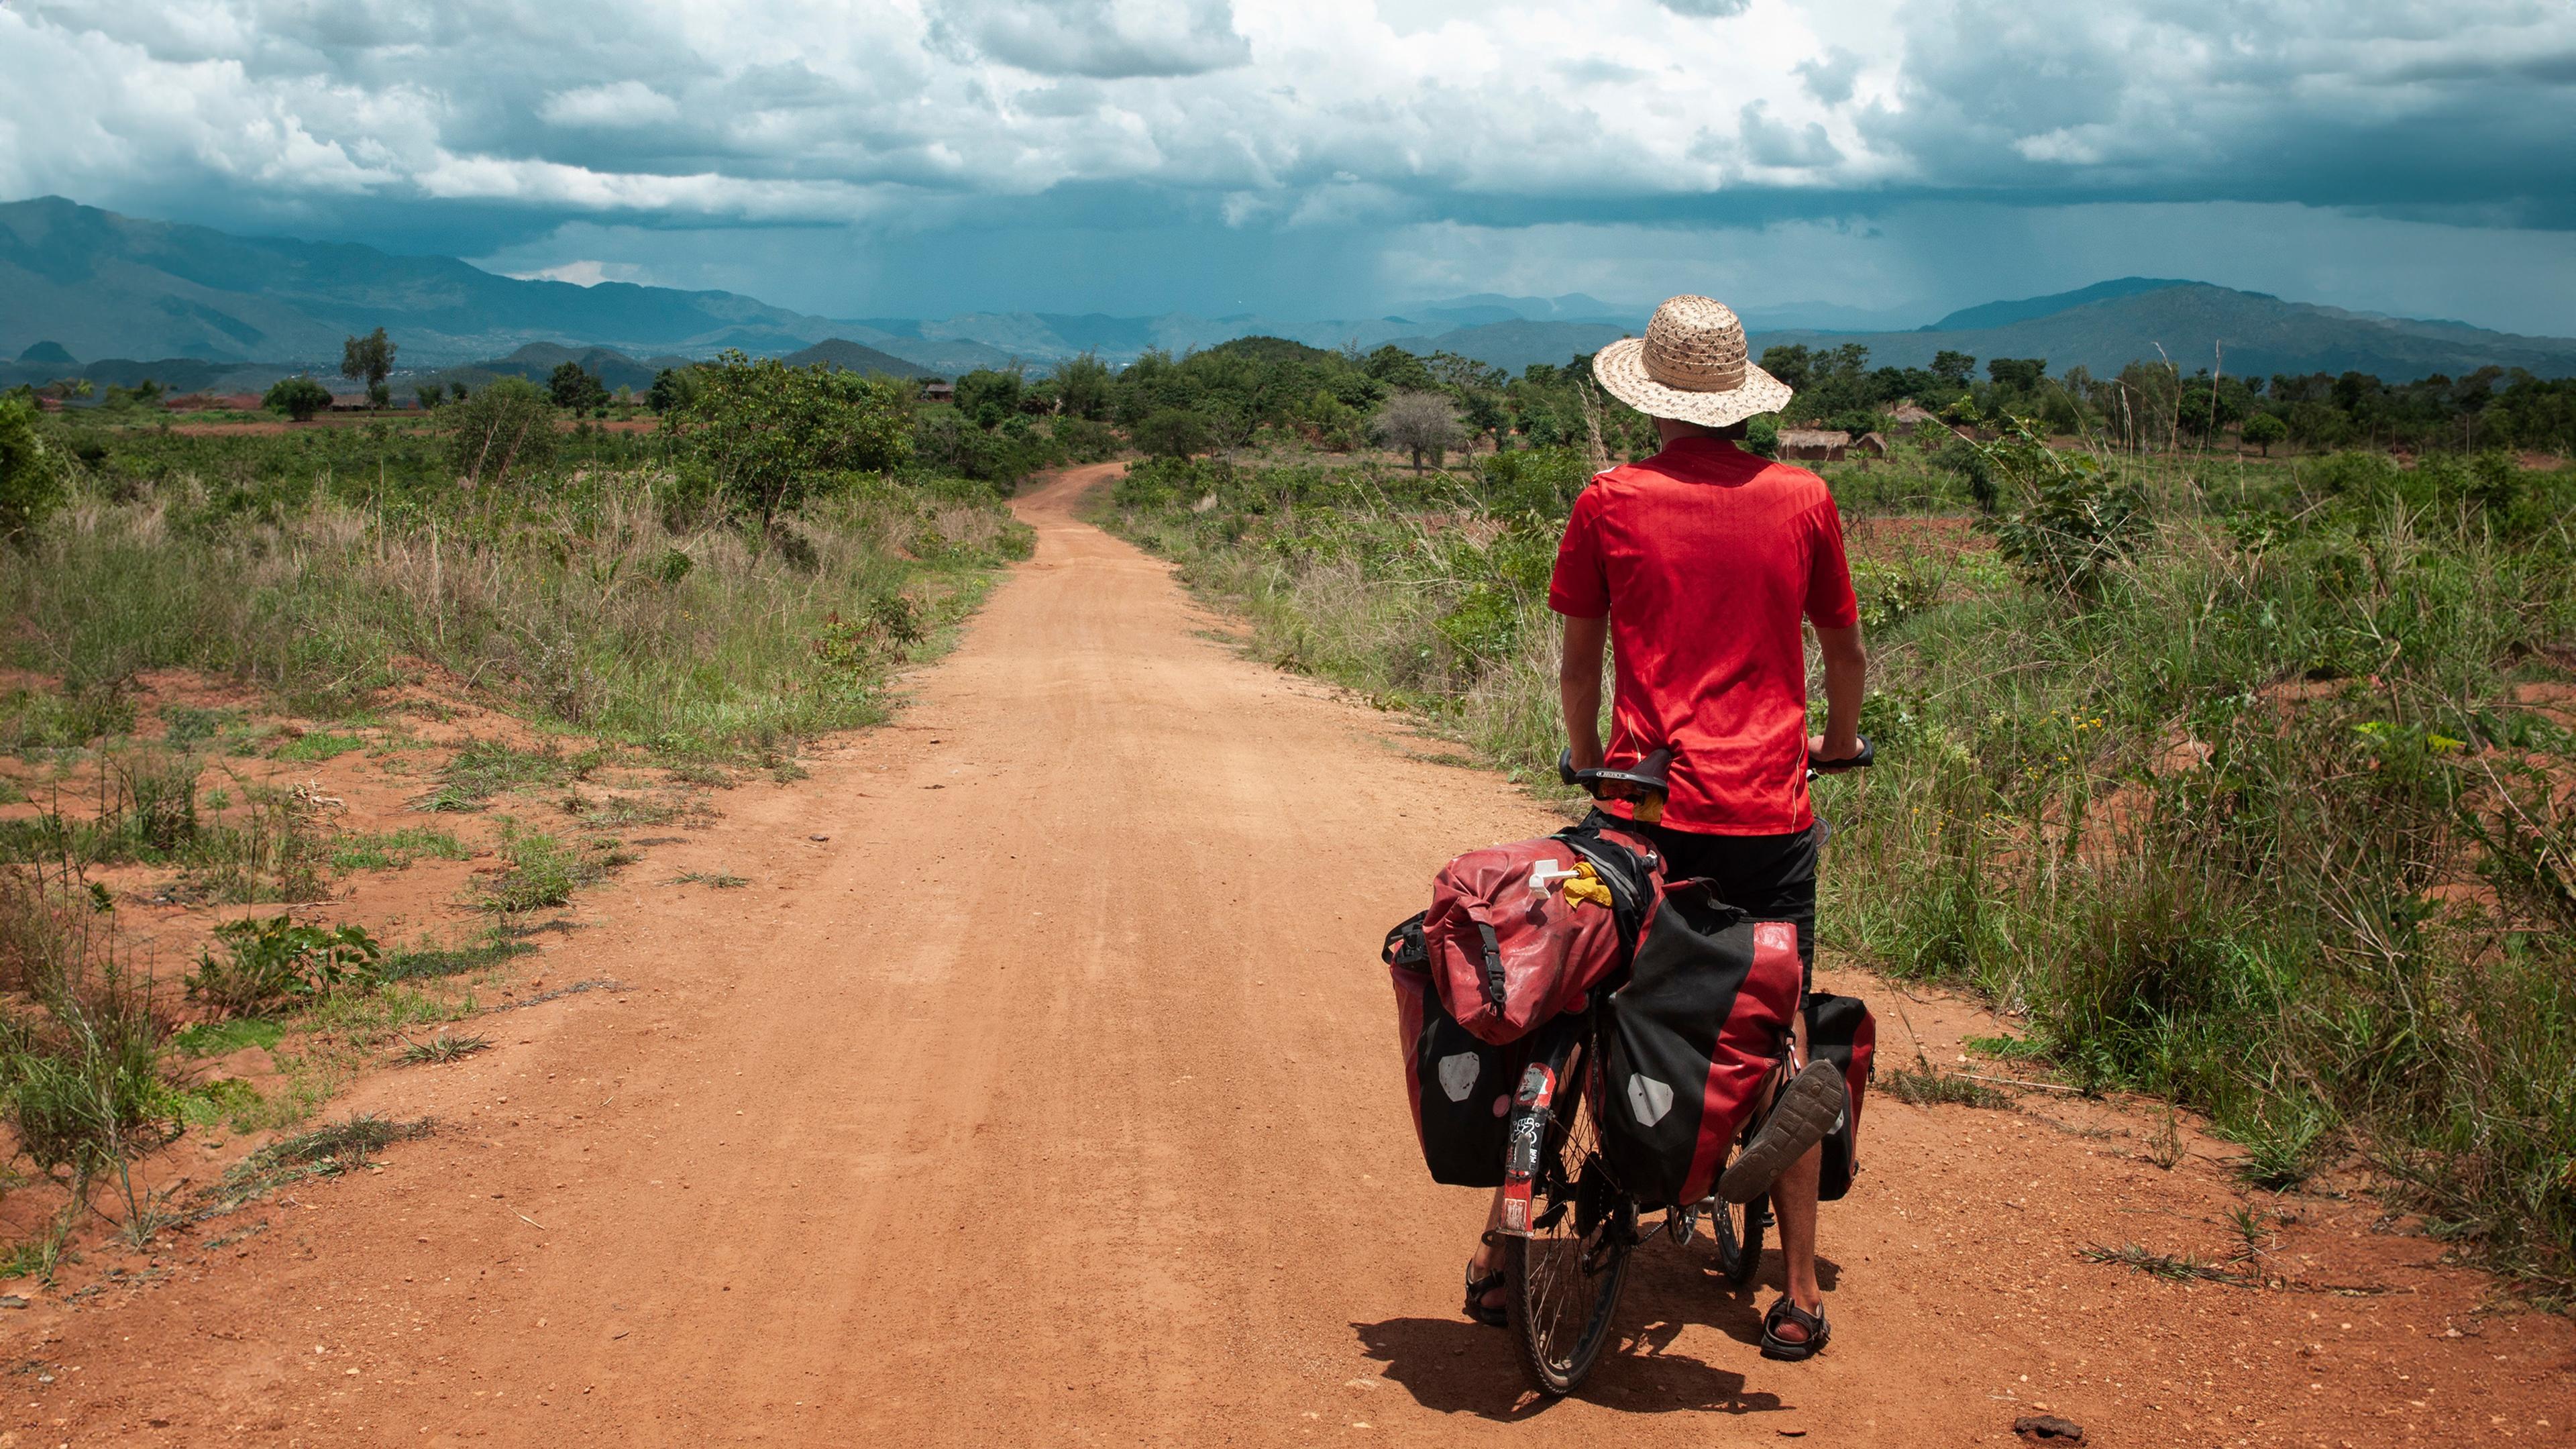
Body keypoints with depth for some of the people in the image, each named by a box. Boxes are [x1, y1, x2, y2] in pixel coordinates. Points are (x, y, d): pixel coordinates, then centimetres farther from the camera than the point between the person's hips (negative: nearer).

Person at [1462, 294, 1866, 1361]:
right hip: (1769, 810, 1)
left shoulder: (1612, 502, -1)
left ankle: (1500, 1255, 15)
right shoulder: (1802, 499, 2)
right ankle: (1799, 1296, 11)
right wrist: (1839, 741, 33)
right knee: (1779, 1045, 8)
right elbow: (1845, 651, 14)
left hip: (1647, 803, 0)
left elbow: (1579, 658, 7)